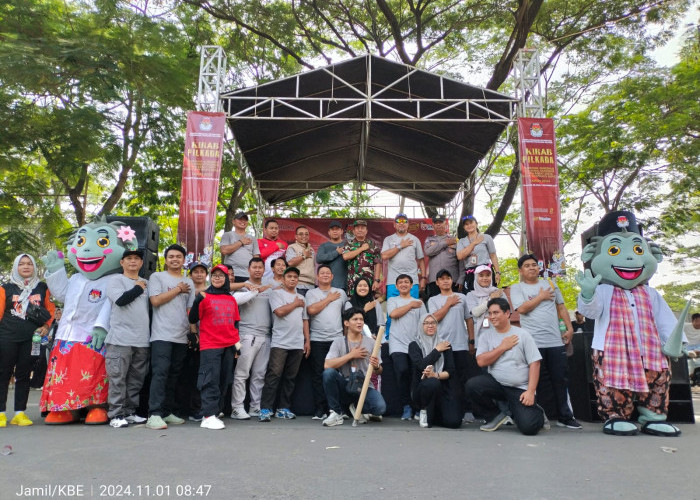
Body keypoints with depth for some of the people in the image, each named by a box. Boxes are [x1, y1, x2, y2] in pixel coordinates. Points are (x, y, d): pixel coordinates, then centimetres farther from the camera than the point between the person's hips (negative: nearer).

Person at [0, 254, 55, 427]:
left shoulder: (42, 288, 10)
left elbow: (51, 310, 12)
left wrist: (46, 326, -3)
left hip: (31, 339, 1)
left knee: (23, 375, 5)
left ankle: (20, 413, 11)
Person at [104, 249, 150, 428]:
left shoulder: (146, 283, 19)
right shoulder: (117, 280, 3)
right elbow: (121, 299, -14)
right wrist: (138, 288, -1)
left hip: (142, 340, 5)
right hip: (121, 339, -5)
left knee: (136, 379, 8)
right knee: (118, 378, -3)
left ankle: (129, 412, 17)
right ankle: (116, 415, 4)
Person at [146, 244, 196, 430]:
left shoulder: (189, 283, 18)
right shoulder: (157, 277, 6)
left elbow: (191, 309, 16)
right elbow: (155, 300, -8)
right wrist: (178, 289, 0)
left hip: (182, 337, 5)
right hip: (162, 335, -4)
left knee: (174, 376, 7)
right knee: (160, 373, -13)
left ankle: (167, 412, 15)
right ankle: (154, 415, -13)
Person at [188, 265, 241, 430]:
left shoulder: (231, 299, 14)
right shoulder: (204, 296, 1)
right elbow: (193, 320, -4)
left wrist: (237, 343, 15)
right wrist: (197, 301, -18)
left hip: (229, 346, 5)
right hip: (210, 345, -5)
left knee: (224, 380, 7)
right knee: (211, 379, -9)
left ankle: (216, 412, 15)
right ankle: (208, 416, -7)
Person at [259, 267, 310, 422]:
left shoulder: (301, 298, 20)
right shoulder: (277, 293, 4)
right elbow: (279, 311, -13)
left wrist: (307, 341, 13)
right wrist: (295, 304, 1)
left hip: (298, 344, 5)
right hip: (279, 343, -5)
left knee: (290, 377, 6)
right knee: (274, 375, -10)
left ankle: (283, 409, 12)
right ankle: (265, 409, -8)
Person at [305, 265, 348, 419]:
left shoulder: (341, 293, 14)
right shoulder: (311, 293, 8)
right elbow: (311, 310, -10)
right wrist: (329, 299, -1)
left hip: (337, 339, 1)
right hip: (317, 340, -1)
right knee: (318, 375, -1)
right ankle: (319, 410, 4)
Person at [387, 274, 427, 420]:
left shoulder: (419, 302, 18)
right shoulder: (392, 300, 15)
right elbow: (393, 314, -6)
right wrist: (410, 305, 4)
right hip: (398, 344, -1)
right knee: (402, 371, -20)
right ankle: (406, 407, -8)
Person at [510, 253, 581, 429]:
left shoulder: (550, 284, 16)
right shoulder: (517, 288, 3)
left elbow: (561, 307, 18)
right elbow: (522, 308, -13)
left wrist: (570, 328, 10)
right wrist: (541, 297, -3)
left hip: (556, 341, 4)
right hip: (532, 341, -4)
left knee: (561, 379, 7)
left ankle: (565, 417, 18)